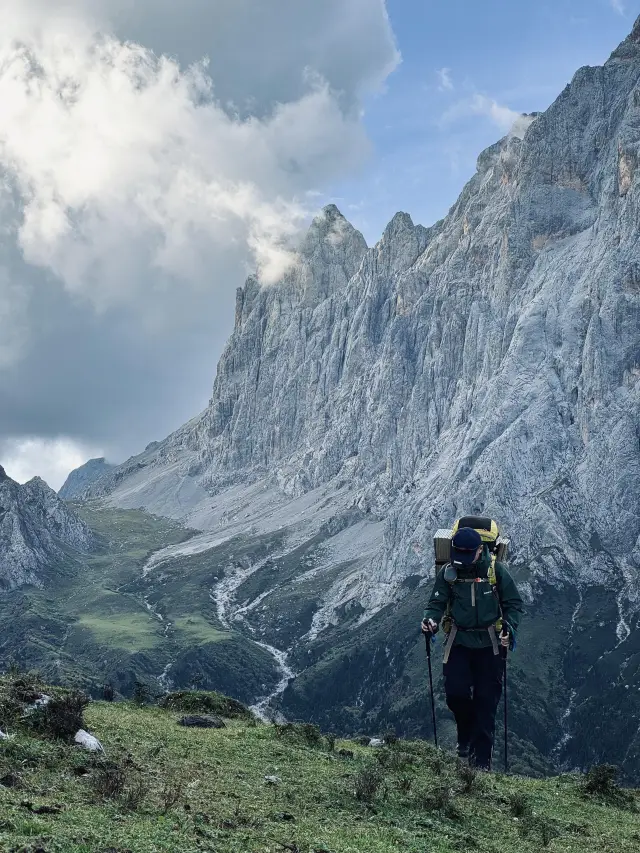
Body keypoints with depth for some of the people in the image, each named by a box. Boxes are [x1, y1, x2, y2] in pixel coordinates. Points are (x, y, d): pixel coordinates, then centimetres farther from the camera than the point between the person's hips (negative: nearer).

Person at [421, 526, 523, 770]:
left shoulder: (496, 570, -7)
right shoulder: (448, 572, -4)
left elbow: (514, 603, 1)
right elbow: (437, 602, 3)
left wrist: (509, 627, -15)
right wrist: (431, 619, -18)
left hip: (489, 643, -1)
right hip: (458, 641, 1)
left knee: (486, 700, -2)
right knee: (455, 693, -11)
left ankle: (482, 761, 5)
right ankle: (466, 734, 22)